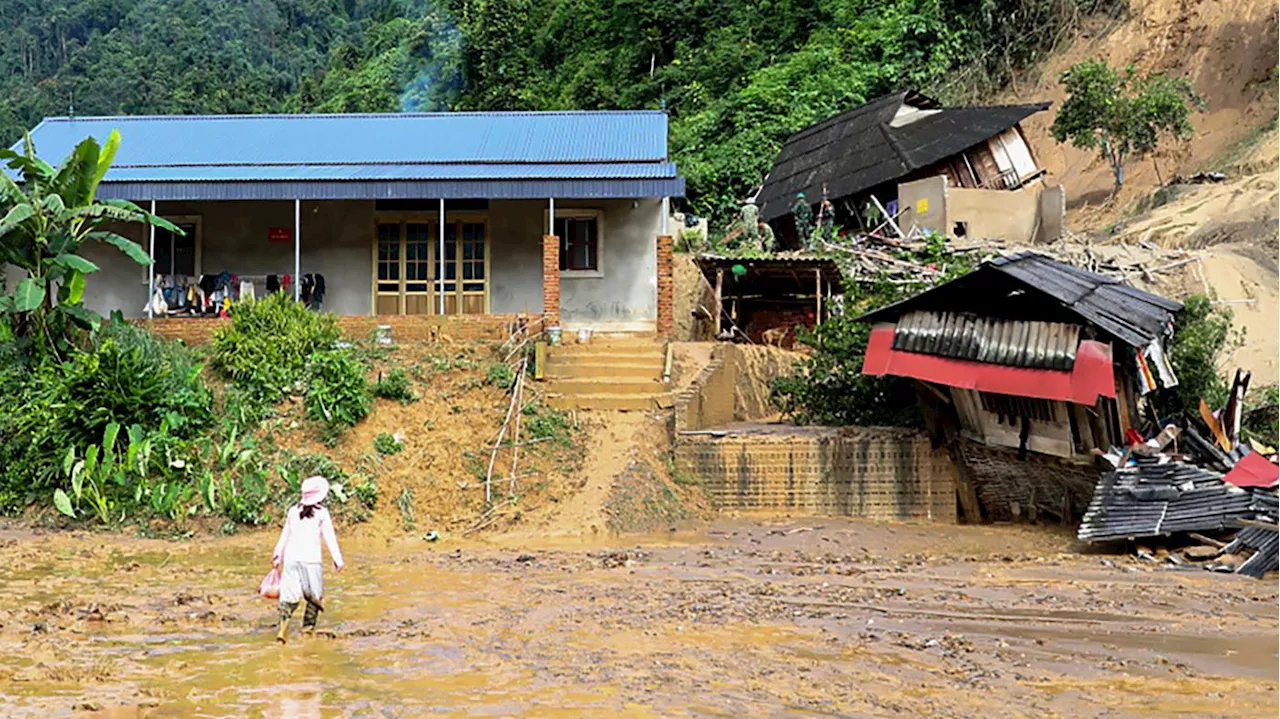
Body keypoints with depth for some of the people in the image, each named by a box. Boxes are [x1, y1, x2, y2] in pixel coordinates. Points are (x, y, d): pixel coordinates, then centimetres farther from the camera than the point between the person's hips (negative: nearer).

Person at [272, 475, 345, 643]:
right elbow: (330, 538, -3)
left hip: (291, 557, 3)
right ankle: (307, 628, 11)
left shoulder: (293, 511, 8)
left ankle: (283, 629, -13)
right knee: (315, 596, 12)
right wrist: (338, 560, 3)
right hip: (311, 559, -3)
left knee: (289, 594, 4)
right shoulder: (321, 513, -4)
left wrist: (278, 554, 26)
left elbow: (284, 535, 15)